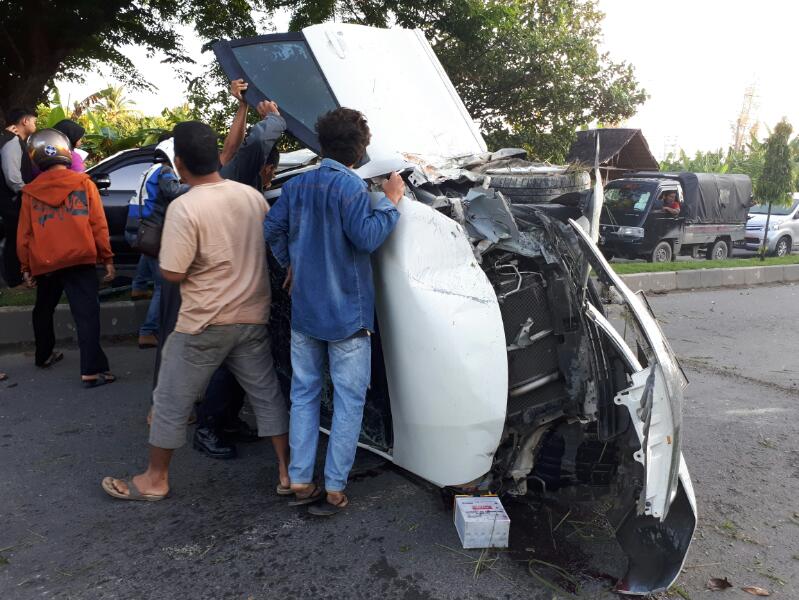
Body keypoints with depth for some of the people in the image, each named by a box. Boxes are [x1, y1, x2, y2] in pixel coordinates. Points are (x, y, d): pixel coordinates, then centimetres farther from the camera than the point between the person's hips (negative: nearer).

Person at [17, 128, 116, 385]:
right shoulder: (84, 183, -1)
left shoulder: (30, 192, 6)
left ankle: (44, 355, 40)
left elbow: (24, 235, 8)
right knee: (86, 314, -7)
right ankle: (92, 371, -14)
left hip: (44, 263, 4)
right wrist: (107, 258, 2)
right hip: (79, 260, -3)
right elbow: (98, 225, -4)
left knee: (43, 310, 25)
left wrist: (26, 267, 17)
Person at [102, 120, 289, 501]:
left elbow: (172, 273, -17)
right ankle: (287, 470, 20)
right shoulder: (252, 196, 1)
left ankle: (155, 480, 25)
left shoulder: (184, 207, -18)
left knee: (171, 401, 11)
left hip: (204, 323, -5)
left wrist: (161, 251, 3)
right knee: (266, 393, 14)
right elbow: (270, 246, 14)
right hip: (252, 316, 6)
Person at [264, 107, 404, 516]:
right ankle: (334, 489, 7)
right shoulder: (350, 187, -13)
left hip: (304, 312, 6)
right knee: (349, 401, 4)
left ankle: (299, 482, 19)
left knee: (304, 394, 15)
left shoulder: (296, 185, 7)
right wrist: (390, 202, -8)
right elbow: (367, 238, -19)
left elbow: (272, 229, 8)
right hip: (347, 314, -6)